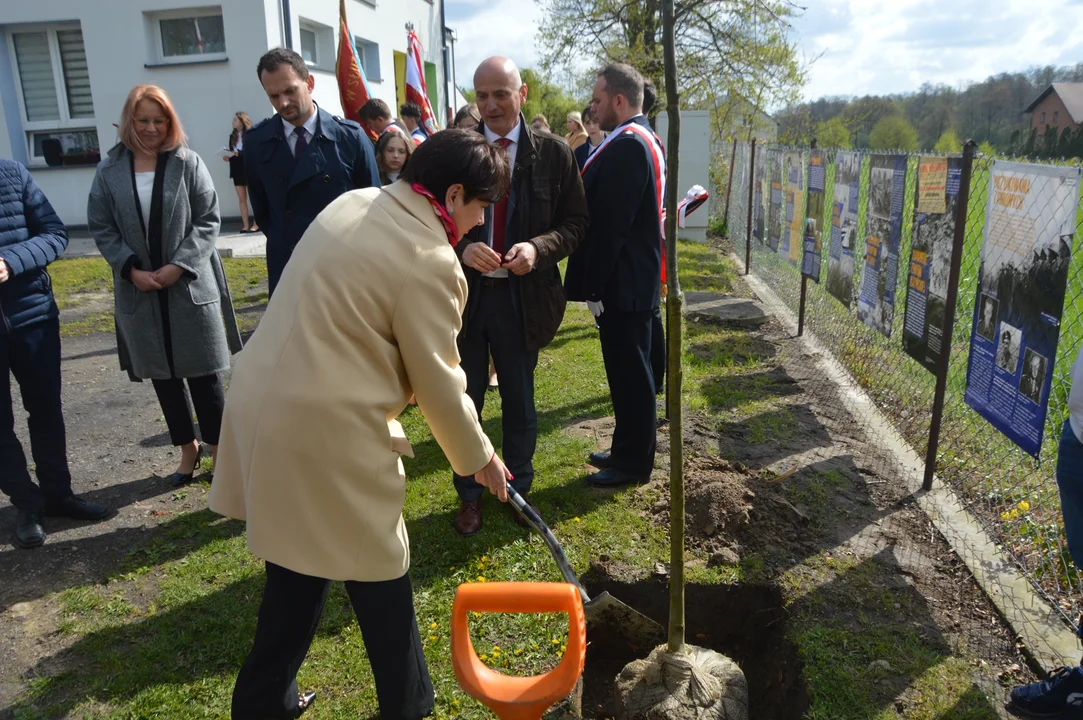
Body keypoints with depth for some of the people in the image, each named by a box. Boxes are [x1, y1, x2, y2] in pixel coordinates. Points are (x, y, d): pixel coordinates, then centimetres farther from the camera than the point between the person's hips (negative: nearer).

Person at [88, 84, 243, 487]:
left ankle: (218, 448, 20)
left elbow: (208, 221, -5)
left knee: (203, 373, 5)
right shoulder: (110, 171, 3)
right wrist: (130, 269, -9)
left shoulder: (187, 163, -2)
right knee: (162, 375, 12)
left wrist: (179, 265, -14)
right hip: (139, 291, 3)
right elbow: (100, 228, 4)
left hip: (191, 286, -2)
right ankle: (187, 448, 27)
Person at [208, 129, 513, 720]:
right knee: (379, 573, 10)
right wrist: (479, 455, 3)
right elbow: (436, 381, -11)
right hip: (326, 428, -9)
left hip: (265, 401, 9)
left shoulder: (353, 203, 11)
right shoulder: (429, 259, -16)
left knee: (298, 565, 22)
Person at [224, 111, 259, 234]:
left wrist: (239, 153, -22)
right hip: (237, 170, 6)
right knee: (242, 199, 4)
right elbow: (232, 152, 13)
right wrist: (228, 157, -7)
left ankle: (256, 224, 4)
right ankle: (245, 225, 6)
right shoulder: (233, 136, 10)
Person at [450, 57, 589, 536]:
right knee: (464, 402, 12)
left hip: (523, 297, 0)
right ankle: (469, 495, 31)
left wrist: (538, 248, -19)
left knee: (520, 403, 15)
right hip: (464, 294, 0)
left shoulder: (554, 153, -2)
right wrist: (461, 248, -21)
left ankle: (519, 489, 35)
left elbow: (575, 222, 0)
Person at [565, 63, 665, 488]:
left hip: (623, 283, -10)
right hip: (634, 278, 10)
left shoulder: (626, 145, -19)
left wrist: (594, 288, -18)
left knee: (629, 372, 1)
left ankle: (633, 462, 14)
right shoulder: (641, 140, 14)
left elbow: (609, 224, -22)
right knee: (629, 370, 17)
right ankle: (629, 450, 31)